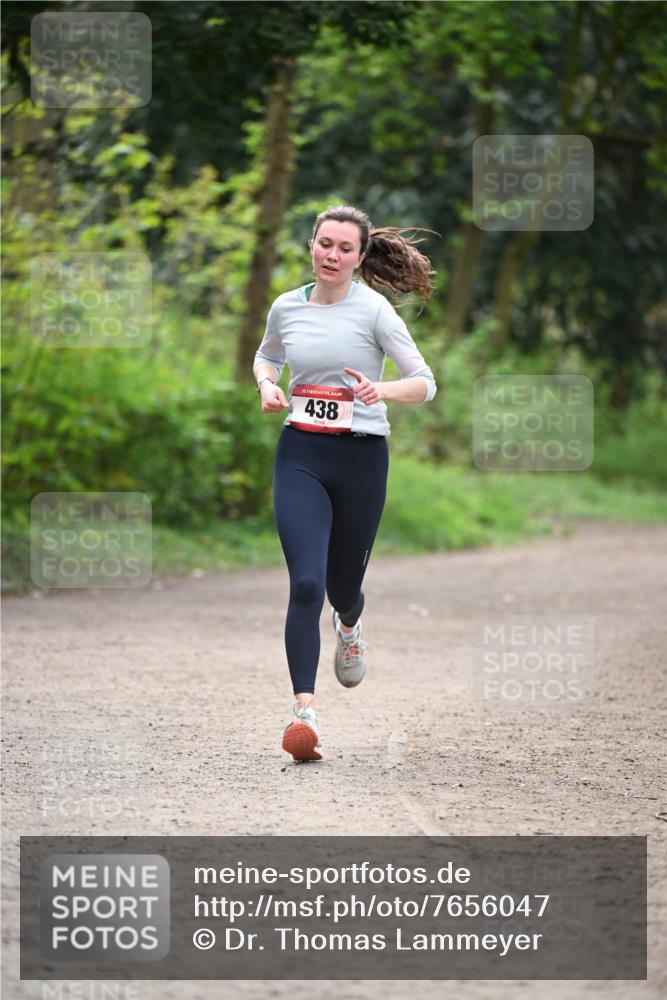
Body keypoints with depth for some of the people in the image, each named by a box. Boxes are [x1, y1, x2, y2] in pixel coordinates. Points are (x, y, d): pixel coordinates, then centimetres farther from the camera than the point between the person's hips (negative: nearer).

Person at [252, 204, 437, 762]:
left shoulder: (374, 310, -6)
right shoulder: (287, 307, 5)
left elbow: (424, 383, -6)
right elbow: (266, 356, 26)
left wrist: (383, 391, -26)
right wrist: (267, 386, 4)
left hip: (360, 458, -1)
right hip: (300, 457, 1)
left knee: (343, 584, 12)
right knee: (305, 584, -16)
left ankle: (349, 627, 53)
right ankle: (305, 714, -20)